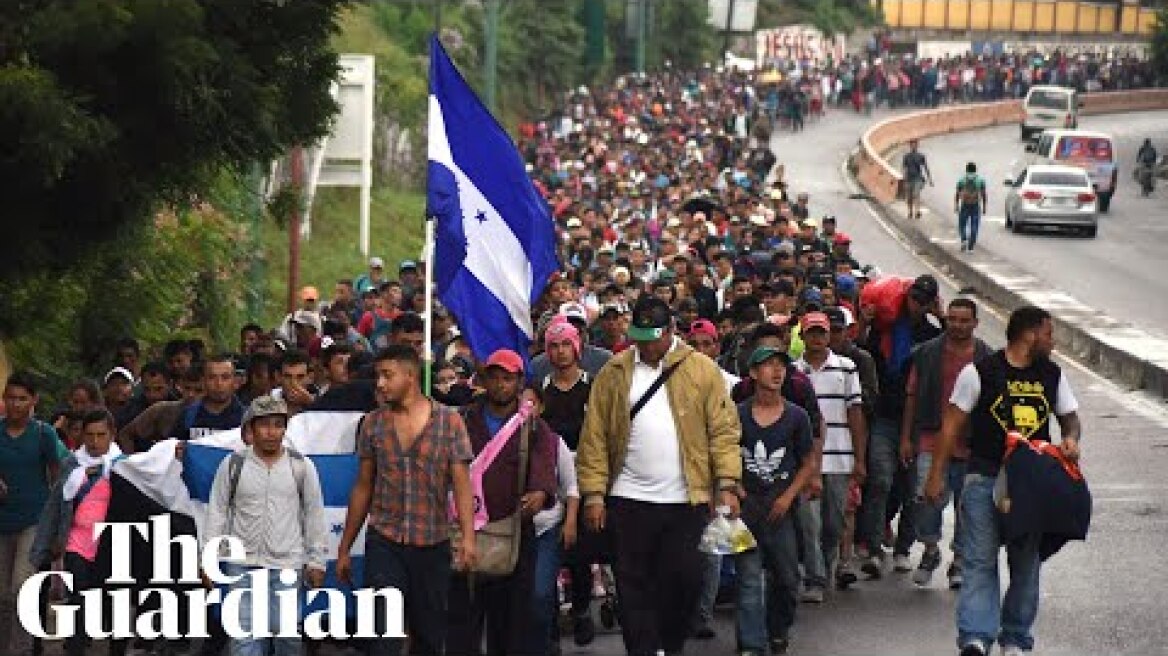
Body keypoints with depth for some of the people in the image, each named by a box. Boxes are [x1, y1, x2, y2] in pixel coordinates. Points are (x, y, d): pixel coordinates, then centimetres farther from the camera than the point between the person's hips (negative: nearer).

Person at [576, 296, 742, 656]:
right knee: (634, 586, 2)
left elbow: (723, 430, 0)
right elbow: (594, 436, 3)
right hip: (629, 501, 1)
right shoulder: (613, 374, 5)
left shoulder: (702, 370, 3)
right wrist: (594, 491, -5)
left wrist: (727, 484, -9)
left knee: (685, 579, 2)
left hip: (687, 501, -1)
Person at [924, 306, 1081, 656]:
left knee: (1026, 562, 9)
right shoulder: (980, 372, -4)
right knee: (980, 561, -11)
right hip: (985, 479, -5)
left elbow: (1070, 417, 20)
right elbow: (952, 425, -1)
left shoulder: (1052, 375, 10)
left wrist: (1070, 439, -4)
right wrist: (936, 476, -4)